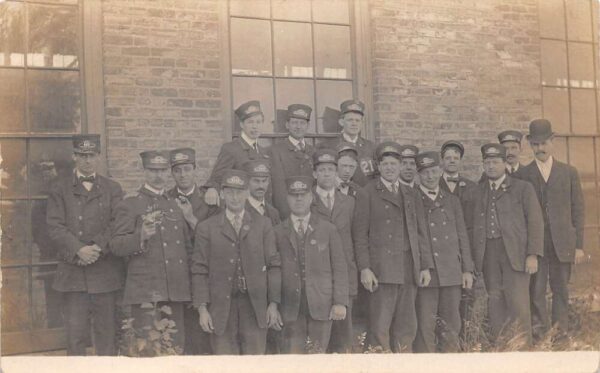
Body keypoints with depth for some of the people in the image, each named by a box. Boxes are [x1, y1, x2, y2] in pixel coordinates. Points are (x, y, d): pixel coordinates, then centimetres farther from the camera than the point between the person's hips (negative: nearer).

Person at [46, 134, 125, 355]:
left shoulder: (113, 189, 12)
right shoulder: (59, 189, 9)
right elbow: (55, 227, -2)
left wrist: (97, 249, -12)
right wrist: (79, 250, -14)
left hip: (106, 271, 1)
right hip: (72, 273, -1)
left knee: (106, 332, 4)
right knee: (75, 334, 1)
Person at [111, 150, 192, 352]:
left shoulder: (175, 207, 19)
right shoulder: (129, 205, 1)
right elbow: (116, 245, -7)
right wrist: (141, 236, -25)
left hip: (176, 292, 5)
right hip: (146, 291, -5)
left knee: (176, 349, 7)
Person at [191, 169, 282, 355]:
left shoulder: (263, 225, 10)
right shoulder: (206, 228, 6)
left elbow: (274, 265, 7)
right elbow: (199, 271, 4)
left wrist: (274, 304, -1)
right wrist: (202, 308, -4)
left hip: (255, 305, 1)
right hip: (221, 308, -1)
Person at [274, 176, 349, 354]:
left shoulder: (328, 229, 8)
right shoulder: (278, 232, 7)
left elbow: (340, 267, 5)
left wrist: (340, 302, -3)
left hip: (321, 306, 0)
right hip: (291, 307, 0)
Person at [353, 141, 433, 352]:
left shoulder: (411, 196, 18)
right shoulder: (367, 194, 3)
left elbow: (421, 232, 16)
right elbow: (360, 234, -2)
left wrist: (425, 266, 7)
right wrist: (364, 268, -10)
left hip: (409, 271, 4)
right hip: (382, 270, -4)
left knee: (406, 328, 6)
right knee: (380, 329, -5)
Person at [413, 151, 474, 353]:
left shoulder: (452, 201, 16)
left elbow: (462, 236, 15)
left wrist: (467, 269, 9)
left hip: (452, 273, 4)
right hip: (424, 273, -4)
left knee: (452, 325, 8)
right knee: (425, 327, -4)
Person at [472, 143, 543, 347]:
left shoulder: (523, 188, 6)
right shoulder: (478, 191, 14)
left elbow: (535, 222, 1)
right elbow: (474, 224, 11)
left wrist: (533, 254, -8)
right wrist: (474, 257, 3)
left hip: (515, 252, -3)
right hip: (488, 253, 3)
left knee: (518, 303, -6)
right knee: (495, 303, 4)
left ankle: (522, 348, 2)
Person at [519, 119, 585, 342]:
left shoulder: (569, 173, 10)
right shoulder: (522, 175, 6)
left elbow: (578, 211, 8)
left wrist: (579, 245, 2)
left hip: (562, 243, 1)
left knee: (561, 290, 5)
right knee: (536, 291, -3)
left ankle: (561, 333, 11)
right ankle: (539, 335, 2)